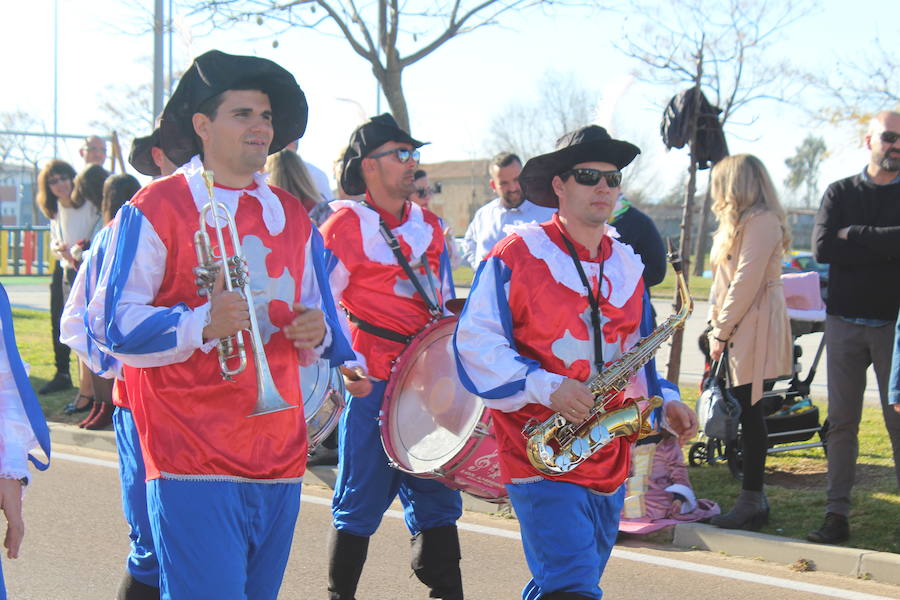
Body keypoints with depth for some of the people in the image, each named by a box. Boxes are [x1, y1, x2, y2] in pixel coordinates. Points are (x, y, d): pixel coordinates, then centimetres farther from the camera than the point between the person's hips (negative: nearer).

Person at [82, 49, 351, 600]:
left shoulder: (292, 217, 16)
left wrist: (316, 331, 1)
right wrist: (202, 324, -22)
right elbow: (112, 324, -8)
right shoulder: (156, 209, -3)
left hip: (280, 456, 6)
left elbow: (316, 319, 24)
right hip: (194, 461, -6)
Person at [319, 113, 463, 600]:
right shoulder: (344, 227, -7)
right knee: (362, 500, 0)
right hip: (373, 382, -6)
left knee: (436, 491, 8)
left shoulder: (429, 226, 12)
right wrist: (346, 366, -18)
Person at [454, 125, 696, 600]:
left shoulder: (627, 266, 14)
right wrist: (545, 386, -23)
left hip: (608, 459, 7)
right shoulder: (517, 255, -7)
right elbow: (474, 343, -12)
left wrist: (664, 404, 4)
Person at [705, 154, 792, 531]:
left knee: (749, 412, -7)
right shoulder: (744, 221, 21)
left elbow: (746, 281, -18)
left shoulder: (761, 221, -12)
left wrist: (722, 332, -15)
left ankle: (752, 502, -3)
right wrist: (719, 328, 13)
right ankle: (754, 497, 14)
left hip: (752, 329, -10)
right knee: (746, 412, 9)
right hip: (739, 330, 10)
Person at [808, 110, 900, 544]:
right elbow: (822, 247, -7)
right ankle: (837, 515, 8)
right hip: (844, 323, 2)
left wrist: (855, 236, -9)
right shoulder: (841, 193, 9)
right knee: (841, 422, 5)